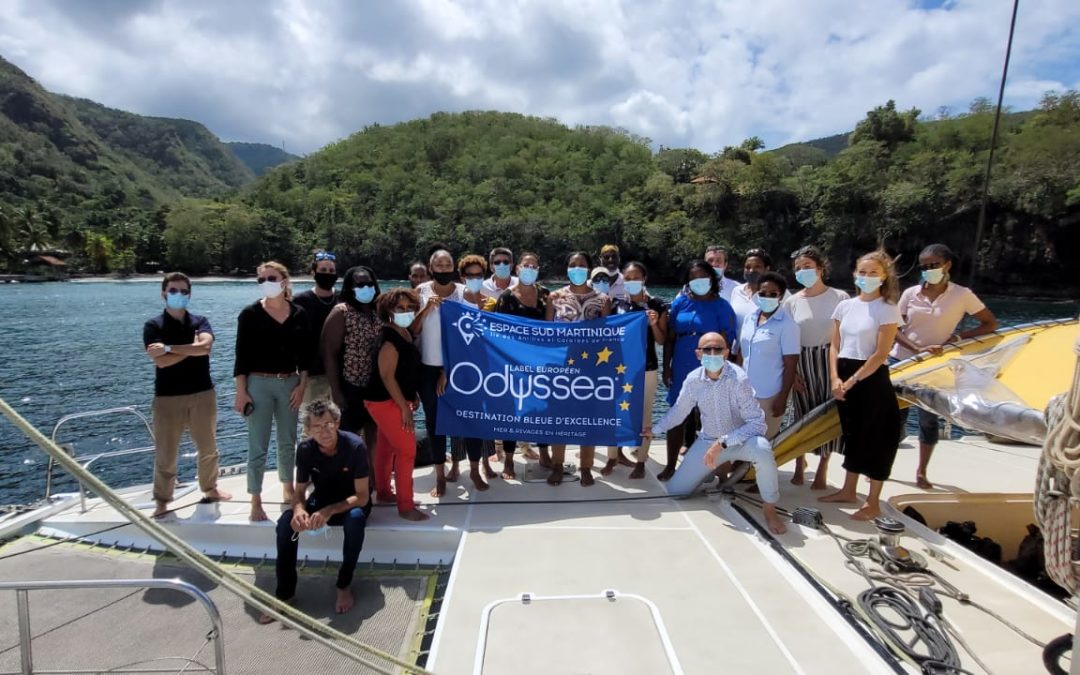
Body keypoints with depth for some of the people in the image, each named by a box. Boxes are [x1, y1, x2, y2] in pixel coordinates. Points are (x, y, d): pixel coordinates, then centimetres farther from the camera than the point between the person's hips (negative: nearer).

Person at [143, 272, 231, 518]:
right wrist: (192, 348, -11)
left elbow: (205, 346, -17)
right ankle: (162, 499, 20)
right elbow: (161, 361, -16)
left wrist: (168, 348, -17)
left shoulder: (200, 322, 4)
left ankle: (210, 488, 31)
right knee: (166, 452, 5)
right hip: (168, 398, -2)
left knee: (208, 448, 14)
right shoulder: (153, 326, -2)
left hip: (203, 394, 2)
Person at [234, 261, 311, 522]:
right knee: (258, 446, 1)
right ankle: (256, 501, 13)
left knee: (288, 441, 14)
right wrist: (241, 391, -10)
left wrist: (302, 385, 0)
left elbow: (304, 354, 6)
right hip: (259, 383, -3)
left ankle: (288, 488, 32)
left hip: (290, 383, 3)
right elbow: (241, 355, -6)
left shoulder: (299, 314, 3)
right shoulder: (250, 313, -5)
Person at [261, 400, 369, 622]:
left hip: (350, 503, -3)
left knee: (356, 519, -36)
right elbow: (299, 491, -6)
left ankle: (344, 585, -14)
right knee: (286, 521, -23)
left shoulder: (355, 446, -27)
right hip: (321, 500, 4)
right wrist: (298, 510, -30)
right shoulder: (305, 450, -15)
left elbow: (362, 496, -24)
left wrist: (329, 511, -39)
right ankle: (284, 592, -8)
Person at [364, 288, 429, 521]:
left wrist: (414, 395, 13)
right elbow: (387, 376, -23)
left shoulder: (406, 333, 7)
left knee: (387, 447, 19)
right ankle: (406, 507, 1)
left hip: (393, 401, 9)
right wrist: (405, 407, -21)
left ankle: (383, 492, 34)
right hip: (386, 401, -9)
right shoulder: (389, 337, -21)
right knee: (407, 450, -7)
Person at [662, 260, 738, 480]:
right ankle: (670, 466, 17)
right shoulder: (680, 302, 4)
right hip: (682, 370, 2)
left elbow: (725, 342, -4)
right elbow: (669, 338, 4)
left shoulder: (721, 306, -2)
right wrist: (666, 367, 0)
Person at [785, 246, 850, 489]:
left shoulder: (839, 298, -4)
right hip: (802, 364, 1)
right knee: (802, 415, 8)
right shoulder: (792, 302, 1)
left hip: (830, 362, -1)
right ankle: (800, 463, 27)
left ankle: (822, 469, 19)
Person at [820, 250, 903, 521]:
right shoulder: (845, 306, 7)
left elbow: (881, 354, -13)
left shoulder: (888, 309, -8)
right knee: (852, 434, 16)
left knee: (874, 437, 2)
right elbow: (834, 345, 7)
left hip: (871, 378, -5)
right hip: (844, 376, 6)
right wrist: (835, 378, -5)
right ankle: (848, 491, 29)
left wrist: (853, 380, -14)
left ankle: (873, 503, 13)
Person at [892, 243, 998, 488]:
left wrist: (958, 337, -14)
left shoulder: (962, 295, -6)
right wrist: (918, 348, -19)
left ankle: (921, 472, 24)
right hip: (902, 361, 0)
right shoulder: (911, 293, -4)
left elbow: (991, 323, -1)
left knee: (928, 419, 9)